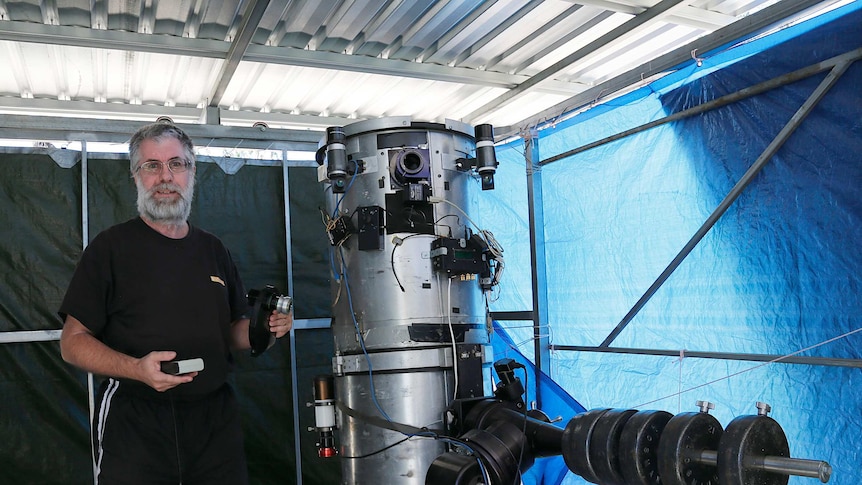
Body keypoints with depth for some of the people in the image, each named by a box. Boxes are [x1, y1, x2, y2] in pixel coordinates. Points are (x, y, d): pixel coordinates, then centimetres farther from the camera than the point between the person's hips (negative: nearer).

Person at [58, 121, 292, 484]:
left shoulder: (213, 250, 11)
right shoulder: (111, 247, -2)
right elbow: (73, 342, -5)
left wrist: (264, 328, -3)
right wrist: (136, 368, -21)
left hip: (215, 419, 4)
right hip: (135, 423, -4)